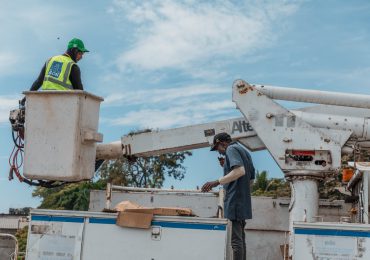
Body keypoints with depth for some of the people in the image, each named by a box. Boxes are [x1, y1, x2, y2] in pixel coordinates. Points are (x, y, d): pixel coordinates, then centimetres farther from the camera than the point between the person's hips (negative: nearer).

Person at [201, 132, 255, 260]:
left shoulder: (231, 149, -6)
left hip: (234, 201, -9)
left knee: (236, 239, -9)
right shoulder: (245, 152, 20)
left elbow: (240, 171, -24)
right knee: (240, 238, 11)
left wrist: (216, 182, -25)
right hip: (244, 203, 9)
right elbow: (251, 180, 23)